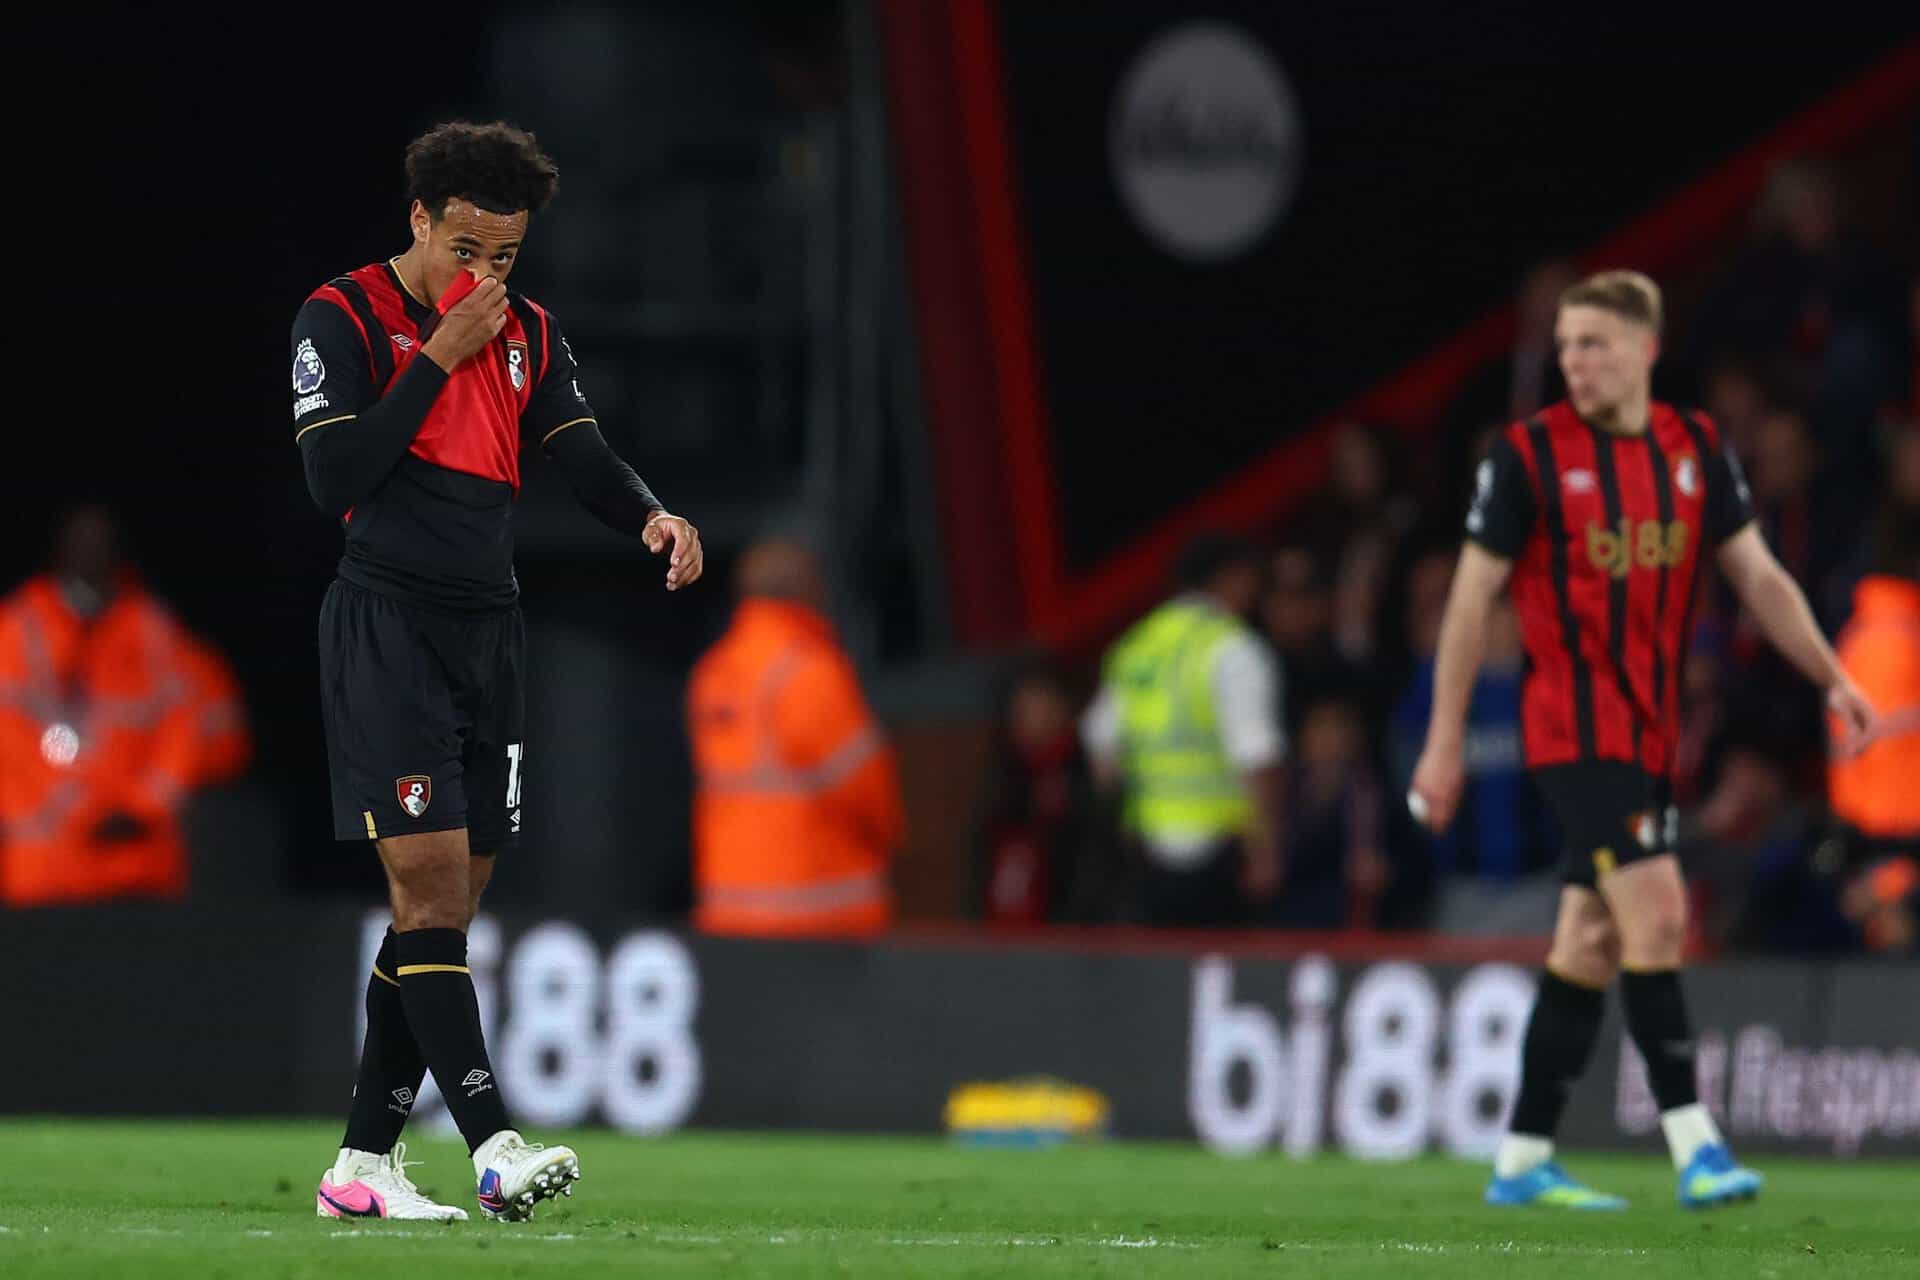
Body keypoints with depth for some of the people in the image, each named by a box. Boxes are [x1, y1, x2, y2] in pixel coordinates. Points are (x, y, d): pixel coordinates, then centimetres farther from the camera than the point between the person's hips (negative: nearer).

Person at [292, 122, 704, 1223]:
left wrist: (649, 514, -18)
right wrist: (441, 356, -13)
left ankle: (364, 1164, 10)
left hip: (490, 631, 6)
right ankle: (494, 1145, -24)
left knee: (445, 909, 5)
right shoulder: (345, 319, -3)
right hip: (386, 625, -6)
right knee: (429, 878, -16)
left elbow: (584, 458, 4)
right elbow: (335, 479, -13)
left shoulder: (531, 335, 13)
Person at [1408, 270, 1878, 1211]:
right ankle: (1695, 1147, -20)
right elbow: (1472, 596, -3)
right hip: (1571, 729, -6)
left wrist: (1832, 679, 0)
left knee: (1592, 947, 9)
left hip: (1648, 735, 6)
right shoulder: (1529, 455, -6)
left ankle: (1523, 1161, 16)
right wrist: (1444, 739, -4)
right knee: (1656, 913, -19)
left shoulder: (1697, 452, 7)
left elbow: (1760, 577, 12)